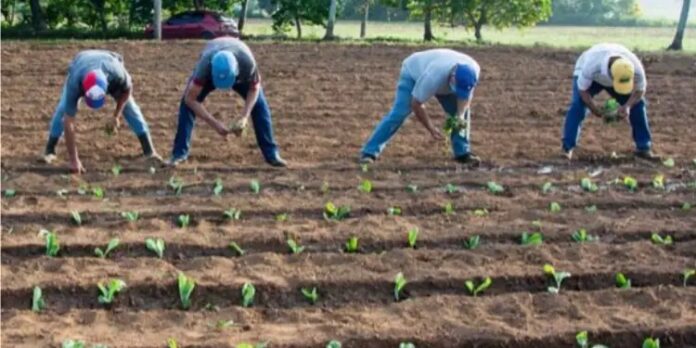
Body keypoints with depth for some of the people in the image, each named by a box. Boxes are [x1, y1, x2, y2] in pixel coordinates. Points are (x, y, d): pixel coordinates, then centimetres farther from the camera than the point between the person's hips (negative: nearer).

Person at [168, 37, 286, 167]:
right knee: (187, 104, -18)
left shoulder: (247, 62, -44)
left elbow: (254, 88, -23)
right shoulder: (205, 64, -45)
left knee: (259, 104, -17)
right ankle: (179, 153, -8)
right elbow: (190, 99, -38)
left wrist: (244, 118, -36)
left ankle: (271, 153, -6)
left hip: (240, 73, 0)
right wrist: (215, 124, -44)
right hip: (211, 71, 0)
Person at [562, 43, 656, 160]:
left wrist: (627, 106, -36)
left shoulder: (636, 68, -38)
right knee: (578, 105, -25)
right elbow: (582, 89, -30)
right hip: (588, 76, -3)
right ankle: (567, 148, -18)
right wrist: (594, 108, -38)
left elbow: (640, 91, -20)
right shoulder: (592, 66, -46)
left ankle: (643, 148, 5)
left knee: (637, 104, -8)